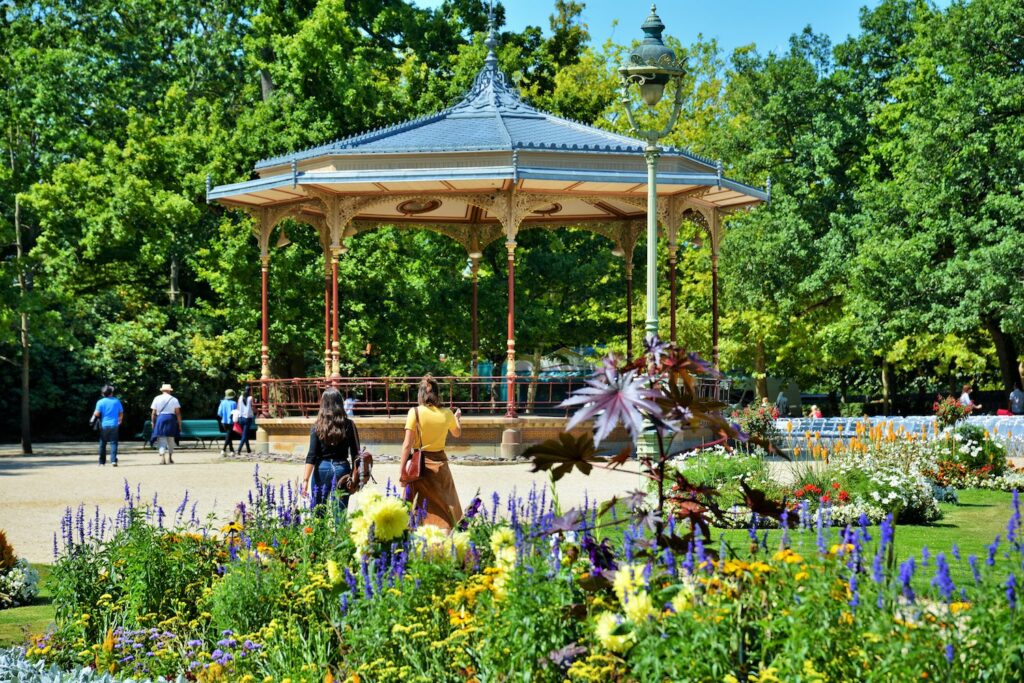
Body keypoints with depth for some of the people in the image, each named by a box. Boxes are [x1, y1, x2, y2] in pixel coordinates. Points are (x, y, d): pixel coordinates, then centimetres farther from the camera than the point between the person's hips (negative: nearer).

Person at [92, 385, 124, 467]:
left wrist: (93, 416, 12)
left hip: (104, 425, -1)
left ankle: (102, 462, 13)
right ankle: (113, 460, -16)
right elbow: (121, 413, 8)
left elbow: (97, 414, -11)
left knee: (102, 444, 9)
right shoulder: (116, 401, 3)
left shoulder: (100, 402, -4)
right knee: (113, 443, -1)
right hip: (114, 425, 1)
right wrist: (120, 421, 25)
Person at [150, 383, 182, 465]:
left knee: (162, 440, -2)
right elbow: (178, 413, -1)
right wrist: (179, 424, 3)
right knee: (171, 439, 13)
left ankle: (162, 457, -19)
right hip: (171, 419, 0)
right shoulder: (174, 399, 3)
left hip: (160, 418, 0)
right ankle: (170, 458, 19)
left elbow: (154, 413, 2)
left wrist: (153, 423, 10)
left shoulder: (157, 399, 4)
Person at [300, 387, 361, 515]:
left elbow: (311, 456, -8)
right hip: (342, 469, 0)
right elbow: (355, 454, 1)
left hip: (322, 469, 0)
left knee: (318, 513, 10)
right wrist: (354, 476, 12)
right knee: (340, 512, 3)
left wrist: (305, 480, -8)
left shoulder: (318, 427, -4)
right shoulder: (349, 425, -2)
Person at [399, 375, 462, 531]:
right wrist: (458, 418, 43)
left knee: (420, 509, 8)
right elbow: (457, 433, 22)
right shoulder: (447, 414, 1)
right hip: (439, 462, 2)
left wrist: (402, 470, -7)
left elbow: (407, 444, -11)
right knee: (444, 507, 11)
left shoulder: (415, 412, -8)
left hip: (420, 464, -2)